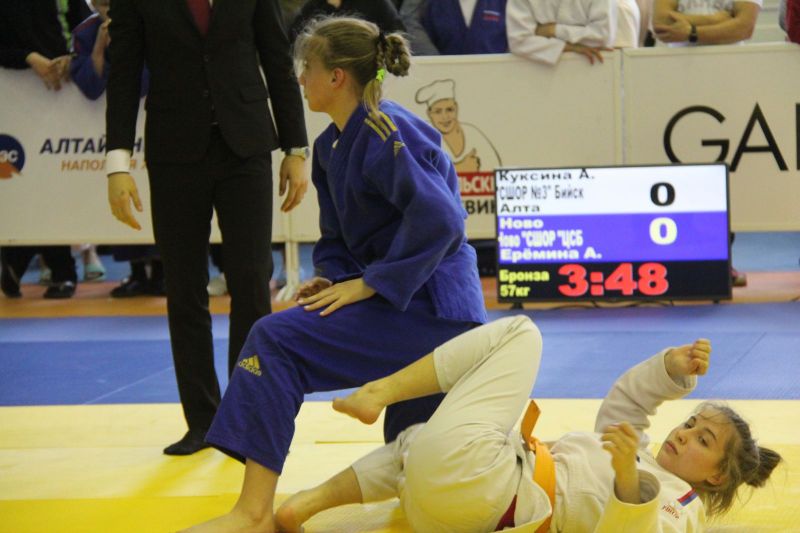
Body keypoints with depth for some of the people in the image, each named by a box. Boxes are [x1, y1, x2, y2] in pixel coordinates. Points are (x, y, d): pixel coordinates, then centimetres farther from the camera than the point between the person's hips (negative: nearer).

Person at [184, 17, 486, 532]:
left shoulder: (386, 134, -17)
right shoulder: (332, 146, 11)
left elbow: (439, 218, -28)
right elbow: (338, 239, 18)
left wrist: (367, 284, -24)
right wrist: (333, 280, -3)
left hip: (429, 307, -10)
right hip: (402, 301, 10)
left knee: (278, 340, -21)